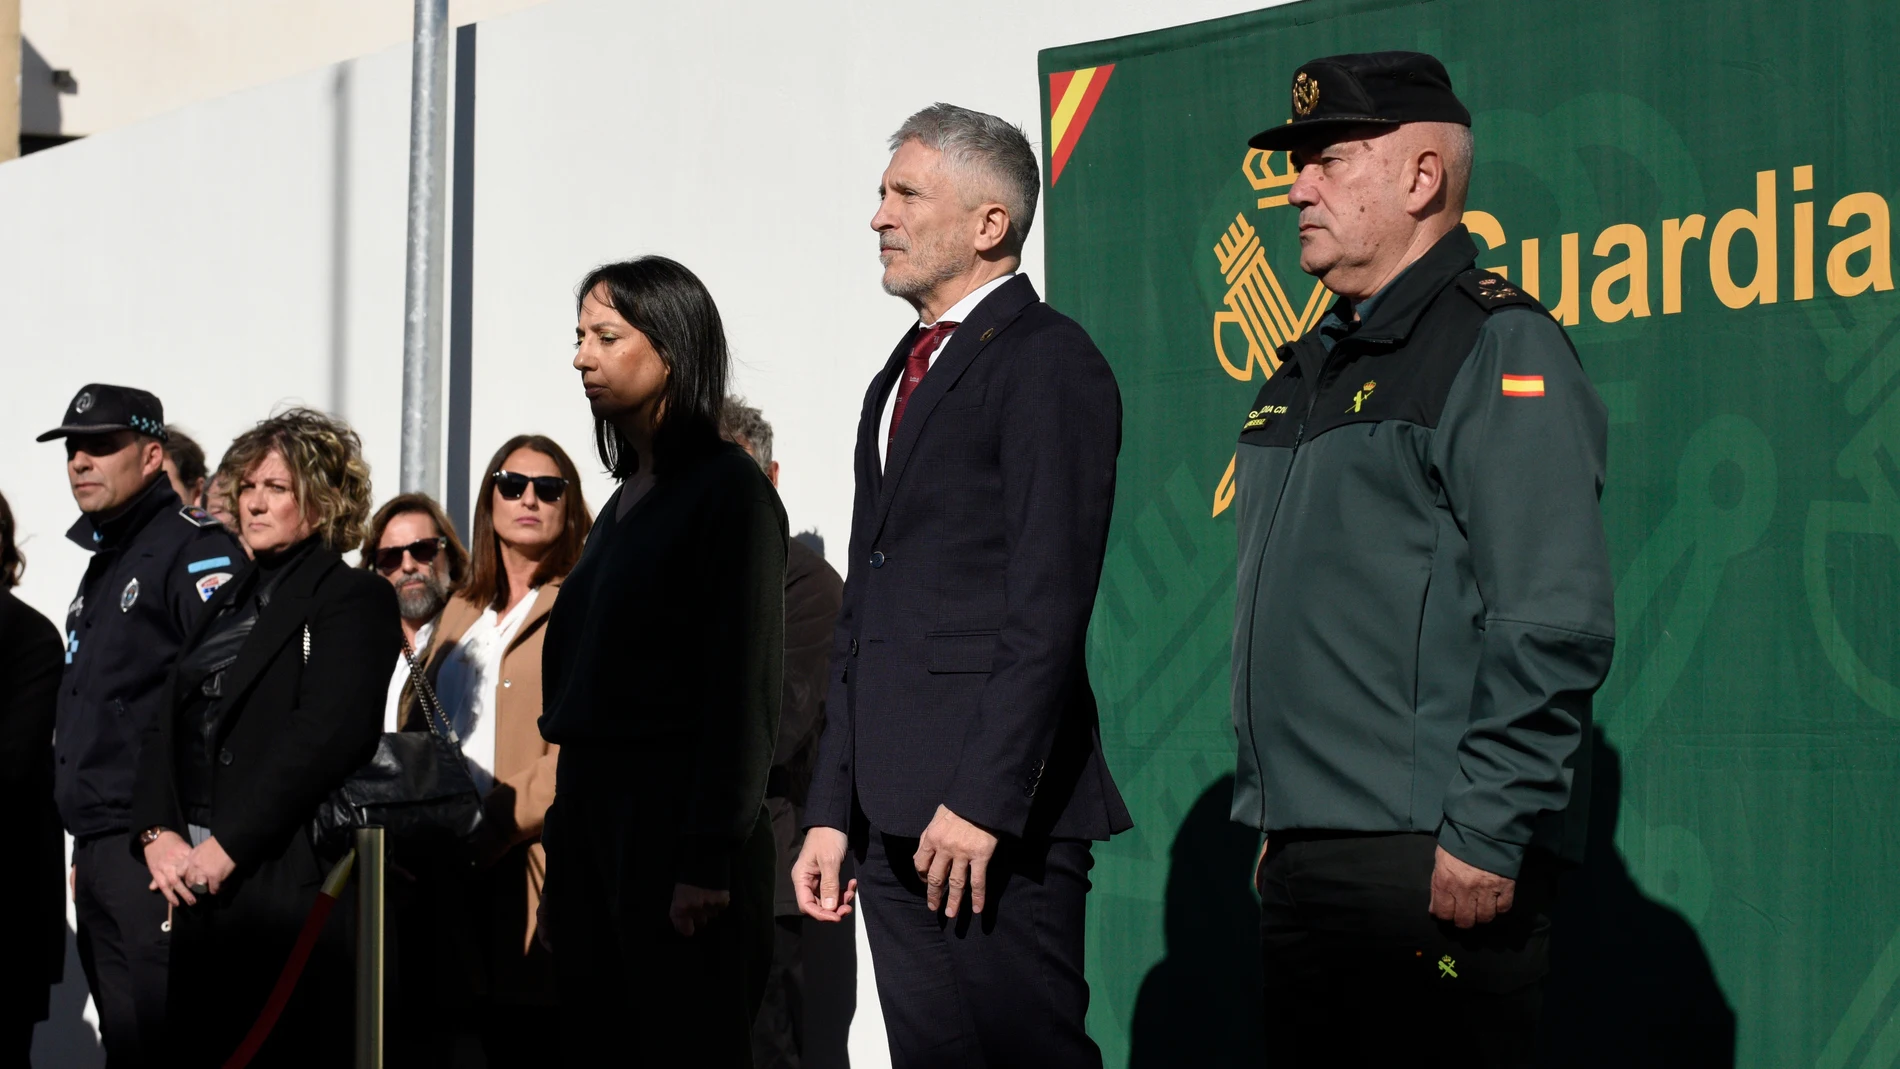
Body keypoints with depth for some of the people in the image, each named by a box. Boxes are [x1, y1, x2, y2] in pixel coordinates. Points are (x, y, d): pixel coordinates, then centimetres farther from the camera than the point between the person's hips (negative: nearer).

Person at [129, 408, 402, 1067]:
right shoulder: (229, 600, 20)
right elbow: (170, 722, 14)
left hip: (285, 882, -7)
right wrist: (158, 832, -3)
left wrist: (229, 845, -17)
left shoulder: (354, 598, -3)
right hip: (195, 879, 7)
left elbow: (329, 734, -16)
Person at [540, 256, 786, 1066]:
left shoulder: (728, 488, -8)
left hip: (675, 813, -8)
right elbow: (586, 673, 15)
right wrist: (565, 827, 11)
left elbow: (744, 688, -14)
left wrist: (710, 861, -19)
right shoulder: (628, 497, 16)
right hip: (593, 807, 8)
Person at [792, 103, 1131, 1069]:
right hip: (896, 820, 8)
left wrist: (983, 800, -20)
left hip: (996, 817, -8)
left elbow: (1049, 606, -15)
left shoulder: (1049, 363, -6)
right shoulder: (901, 377, 21)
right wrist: (832, 811, 15)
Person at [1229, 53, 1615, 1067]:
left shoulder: (1499, 349, -9)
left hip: (1436, 866, -9)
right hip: (1298, 859, 9)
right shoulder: (1309, 367, 18)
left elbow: (1555, 626, -17)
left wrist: (1487, 839, -20)